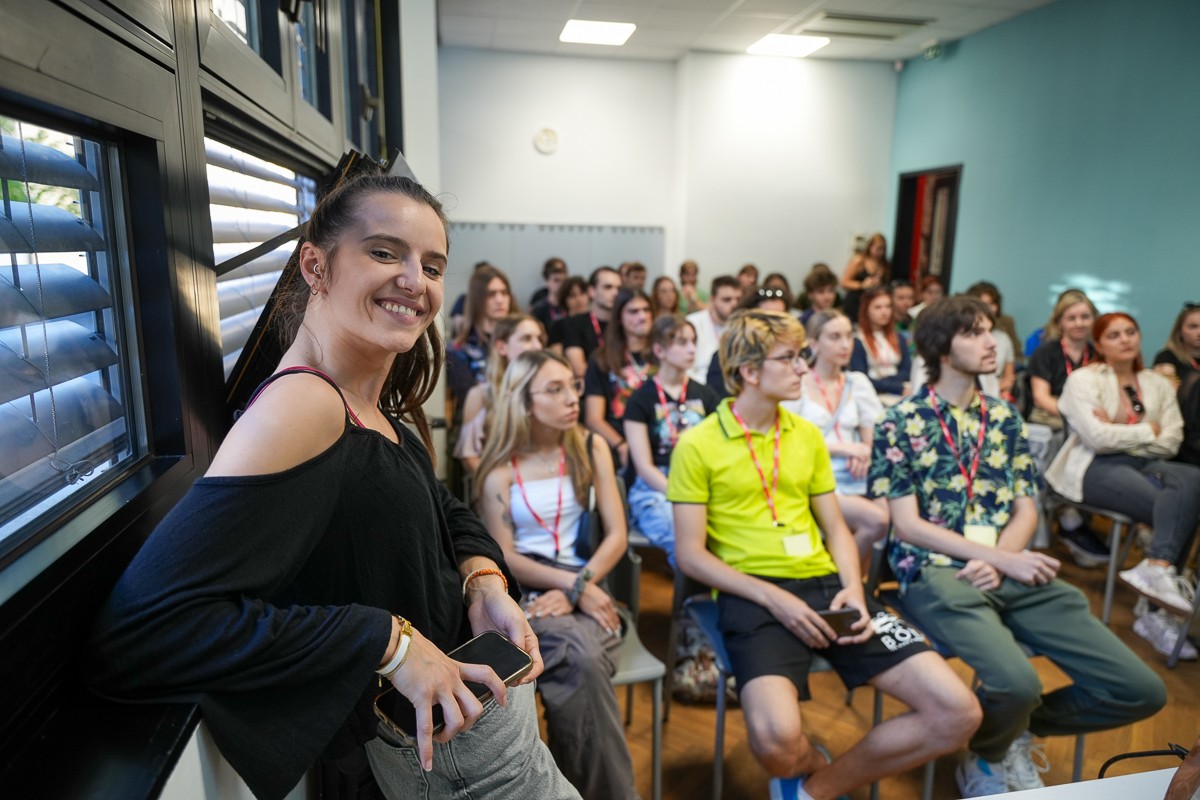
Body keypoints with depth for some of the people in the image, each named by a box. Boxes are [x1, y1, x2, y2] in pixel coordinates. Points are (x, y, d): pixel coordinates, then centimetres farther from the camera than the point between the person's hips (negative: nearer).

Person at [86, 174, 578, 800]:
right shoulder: (304, 406, -31)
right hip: (440, 740, -8)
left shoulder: (373, 400, -4)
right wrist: (388, 642, -33)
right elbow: (135, 634, -36)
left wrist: (485, 581, -12)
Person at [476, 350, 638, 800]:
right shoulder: (500, 468, 0)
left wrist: (578, 587, -14)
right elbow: (503, 557, -2)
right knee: (584, 660, -33)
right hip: (523, 592, -1)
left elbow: (616, 535, 1)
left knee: (580, 665, -33)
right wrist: (571, 585, -15)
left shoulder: (590, 450, 6)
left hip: (587, 587, 2)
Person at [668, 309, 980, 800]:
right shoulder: (698, 445, -5)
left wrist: (852, 587, -4)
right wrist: (774, 598, -15)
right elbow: (690, 555, -6)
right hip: (752, 596, -5)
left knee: (957, 712, -7)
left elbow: (835, 529, 16)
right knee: (776, 737, -32)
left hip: (825, 584, 6)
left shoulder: (807, 435, 13)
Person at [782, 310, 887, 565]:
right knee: (876, 520, -28)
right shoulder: (797, 385, 3)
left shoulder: (858, 382, 16)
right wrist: (844, 448, -12)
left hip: (856, 480, 5)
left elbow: (875, 436, 11)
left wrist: (864, 453, -12)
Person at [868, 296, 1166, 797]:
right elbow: (908, 526, -7)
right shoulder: (900, 422, -2)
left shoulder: (1005, 419, 16)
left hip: (1011, 573, 6)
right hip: (936, 573, -5)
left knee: (1140, 690, -5)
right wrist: (1002, 559, -13)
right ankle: (987, 754, 7)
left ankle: (1016, 730, 20)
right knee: (1017, 684, -31)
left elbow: (1025, 511, 11)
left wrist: (997, 563, -10)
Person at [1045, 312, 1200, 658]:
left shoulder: (1158, 384, 17)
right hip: (1095, 467, -5)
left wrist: (1118, 434, -8)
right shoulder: (1083, 379, 2)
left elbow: (1170, 443, 5)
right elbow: (1098, 438, -12)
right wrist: (1148, 431, 0)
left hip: (1144, 463, 5)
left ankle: (1156, 570, -25)